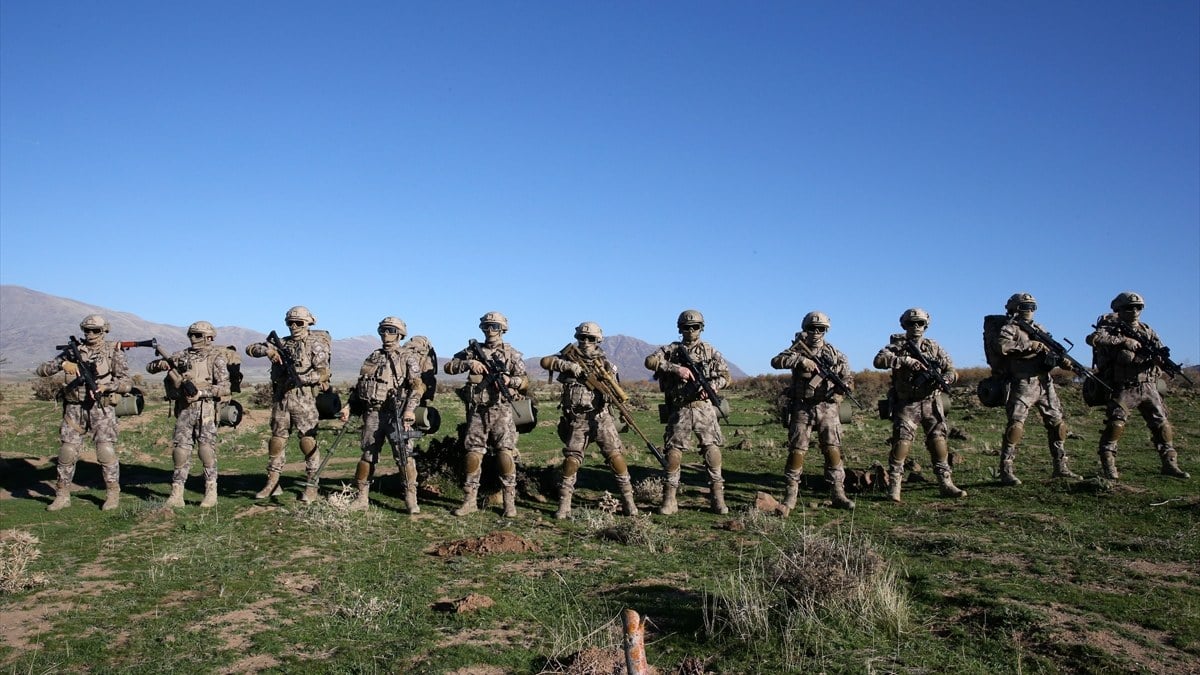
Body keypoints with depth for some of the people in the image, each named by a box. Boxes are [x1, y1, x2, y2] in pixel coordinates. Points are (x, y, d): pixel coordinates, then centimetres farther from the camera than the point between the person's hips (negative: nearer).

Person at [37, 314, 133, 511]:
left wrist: (105, 386, -22)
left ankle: (113, 494, 4)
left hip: (102, 408, -3)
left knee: (106, 450, -9)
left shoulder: (113, 352, 0)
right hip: (75, 408, 3)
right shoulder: (73, 351, 8)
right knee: (67, 451, 1)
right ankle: (62, 495, 14)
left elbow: (127, 383, -5)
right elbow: (42, 370, 5)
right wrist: (62, 364, -14)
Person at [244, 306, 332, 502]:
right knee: (276, 442, 10)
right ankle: (272, 484, 21)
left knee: (308, 443, -5)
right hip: (281, 399, 5)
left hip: (304, 400, -5)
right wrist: (267, 350, -10)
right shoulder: (281, 343, 12)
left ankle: (311, 487, 2)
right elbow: (250, 349, 10)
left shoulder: (316, 344, -2)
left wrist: (301, 378, -24)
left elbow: (324, 373, -12)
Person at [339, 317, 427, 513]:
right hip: (372, 412, 5)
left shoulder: (408, 357, 2)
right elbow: (359, 385, 21)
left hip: (395, 412, -5)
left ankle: (411, 499, -4)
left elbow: (417, 385, -8)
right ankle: (362, 498, 17)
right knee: (367, 455, 8)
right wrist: (348, 406, 11)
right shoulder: (373, 357, 17)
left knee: (404, 455, -10)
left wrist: (410, 409, -22)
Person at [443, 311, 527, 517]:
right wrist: (469, 363, -10)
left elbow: (524, 380, 2)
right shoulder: (473, 350, 10)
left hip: (501, 411, -2)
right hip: (477, 411, 2)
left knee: (506, 453, -7)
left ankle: (510, 500, 0)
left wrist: (510, 380, -19)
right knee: (473, 453, 3)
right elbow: (448, 367, 7)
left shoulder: (511, 353, 6)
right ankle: (470, 500, 12)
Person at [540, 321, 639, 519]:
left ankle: (628, 499, 3)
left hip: (601, 416, 0)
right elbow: (545, 361, -8)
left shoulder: (603, 362, 3)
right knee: (571, 459, 0)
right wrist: (567, 365, -20)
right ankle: (564, 504, 10)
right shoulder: (570, 357, 4)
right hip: (577, 419, 0)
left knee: (615, 455, -7)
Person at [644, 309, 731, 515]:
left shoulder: (710, 351, 11)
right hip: (679, 410, 0)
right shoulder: (671, 350, 9)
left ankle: (717, 498, 3)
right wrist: (676, 368, -17)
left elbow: (726, 376, 7)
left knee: (712, 449, -7)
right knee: (673, 452, -3)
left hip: (704, 407, 0)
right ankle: (669, 500, 6)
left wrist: (710, 385, -14)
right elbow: (650, 361, -7)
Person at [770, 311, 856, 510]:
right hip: (802, 409, -1)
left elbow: (848, 377, 11)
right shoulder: (797, 350, 2)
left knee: (833, 450, -3)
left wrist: (845, 385, -13)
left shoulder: (835, 354, 8)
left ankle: (837, 494, 4)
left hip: (828, 409, 1)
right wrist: (801, 360, -26)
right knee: (797, 451, -2)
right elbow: (776, 361, -14)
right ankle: (791, 494, 9)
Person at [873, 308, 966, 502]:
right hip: (906, 404, -3)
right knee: (902, 441, -10)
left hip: (931, 403, 3)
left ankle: (946, 484, 11)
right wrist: (905, 360, -28)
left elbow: (952, 370, 6)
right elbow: (879, 360, -19)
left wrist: (944, 379, -17)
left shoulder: (934, 347, 7)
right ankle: (894, 485, -3)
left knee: (939, 441, 1)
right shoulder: (898, 345, -2)